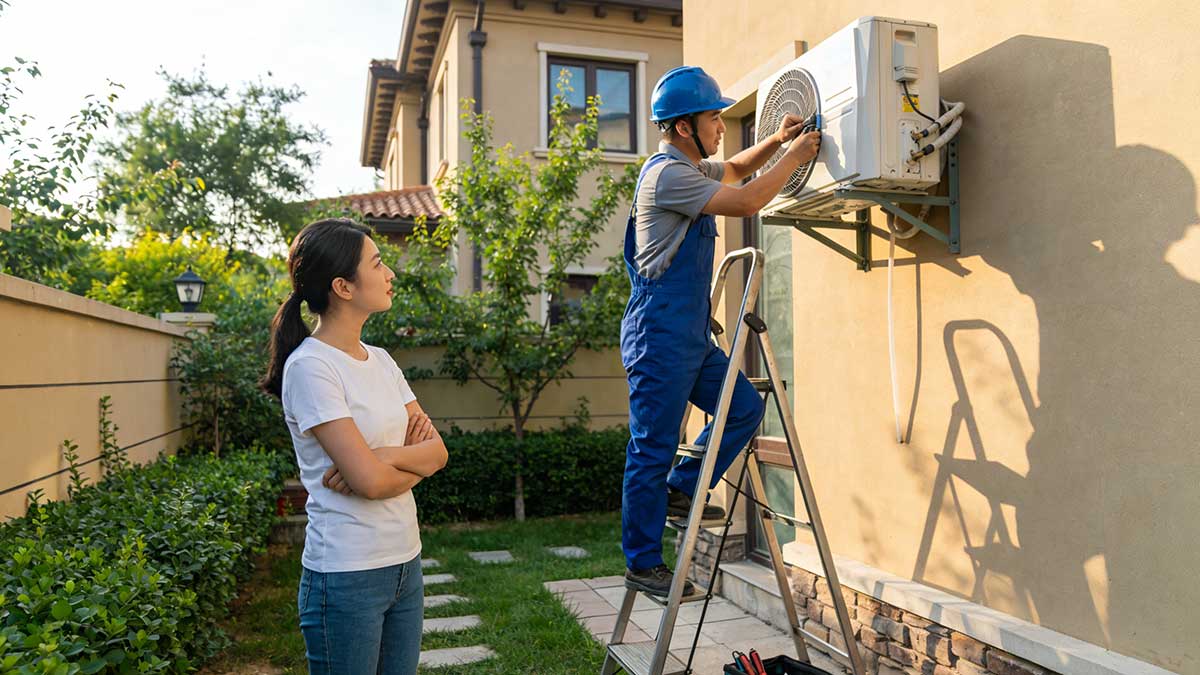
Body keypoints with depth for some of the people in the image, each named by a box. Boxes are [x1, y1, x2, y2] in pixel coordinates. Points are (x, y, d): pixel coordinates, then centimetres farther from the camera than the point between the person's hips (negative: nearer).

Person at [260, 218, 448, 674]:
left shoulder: (379, 360, 7)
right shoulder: (310, 366, -15)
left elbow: (437, 451, 2)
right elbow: (370, 480, -21)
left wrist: (384, 457, -15)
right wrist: (417, 458, -4)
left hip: (405, 562, 7)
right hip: (347, 575, -7)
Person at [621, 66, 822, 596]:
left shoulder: (691, 168, 16)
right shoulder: (666, 175, -15)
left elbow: (735, 170, 34)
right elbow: (746, 201, -20)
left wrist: (776, 142, 16)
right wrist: (795, 157, -5)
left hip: (692, 336, 10)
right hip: (659, 338, -10)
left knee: (745, 409, 10)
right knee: (652, 450, -2)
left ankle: (681, 490, 21)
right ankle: (642, 563, 10)